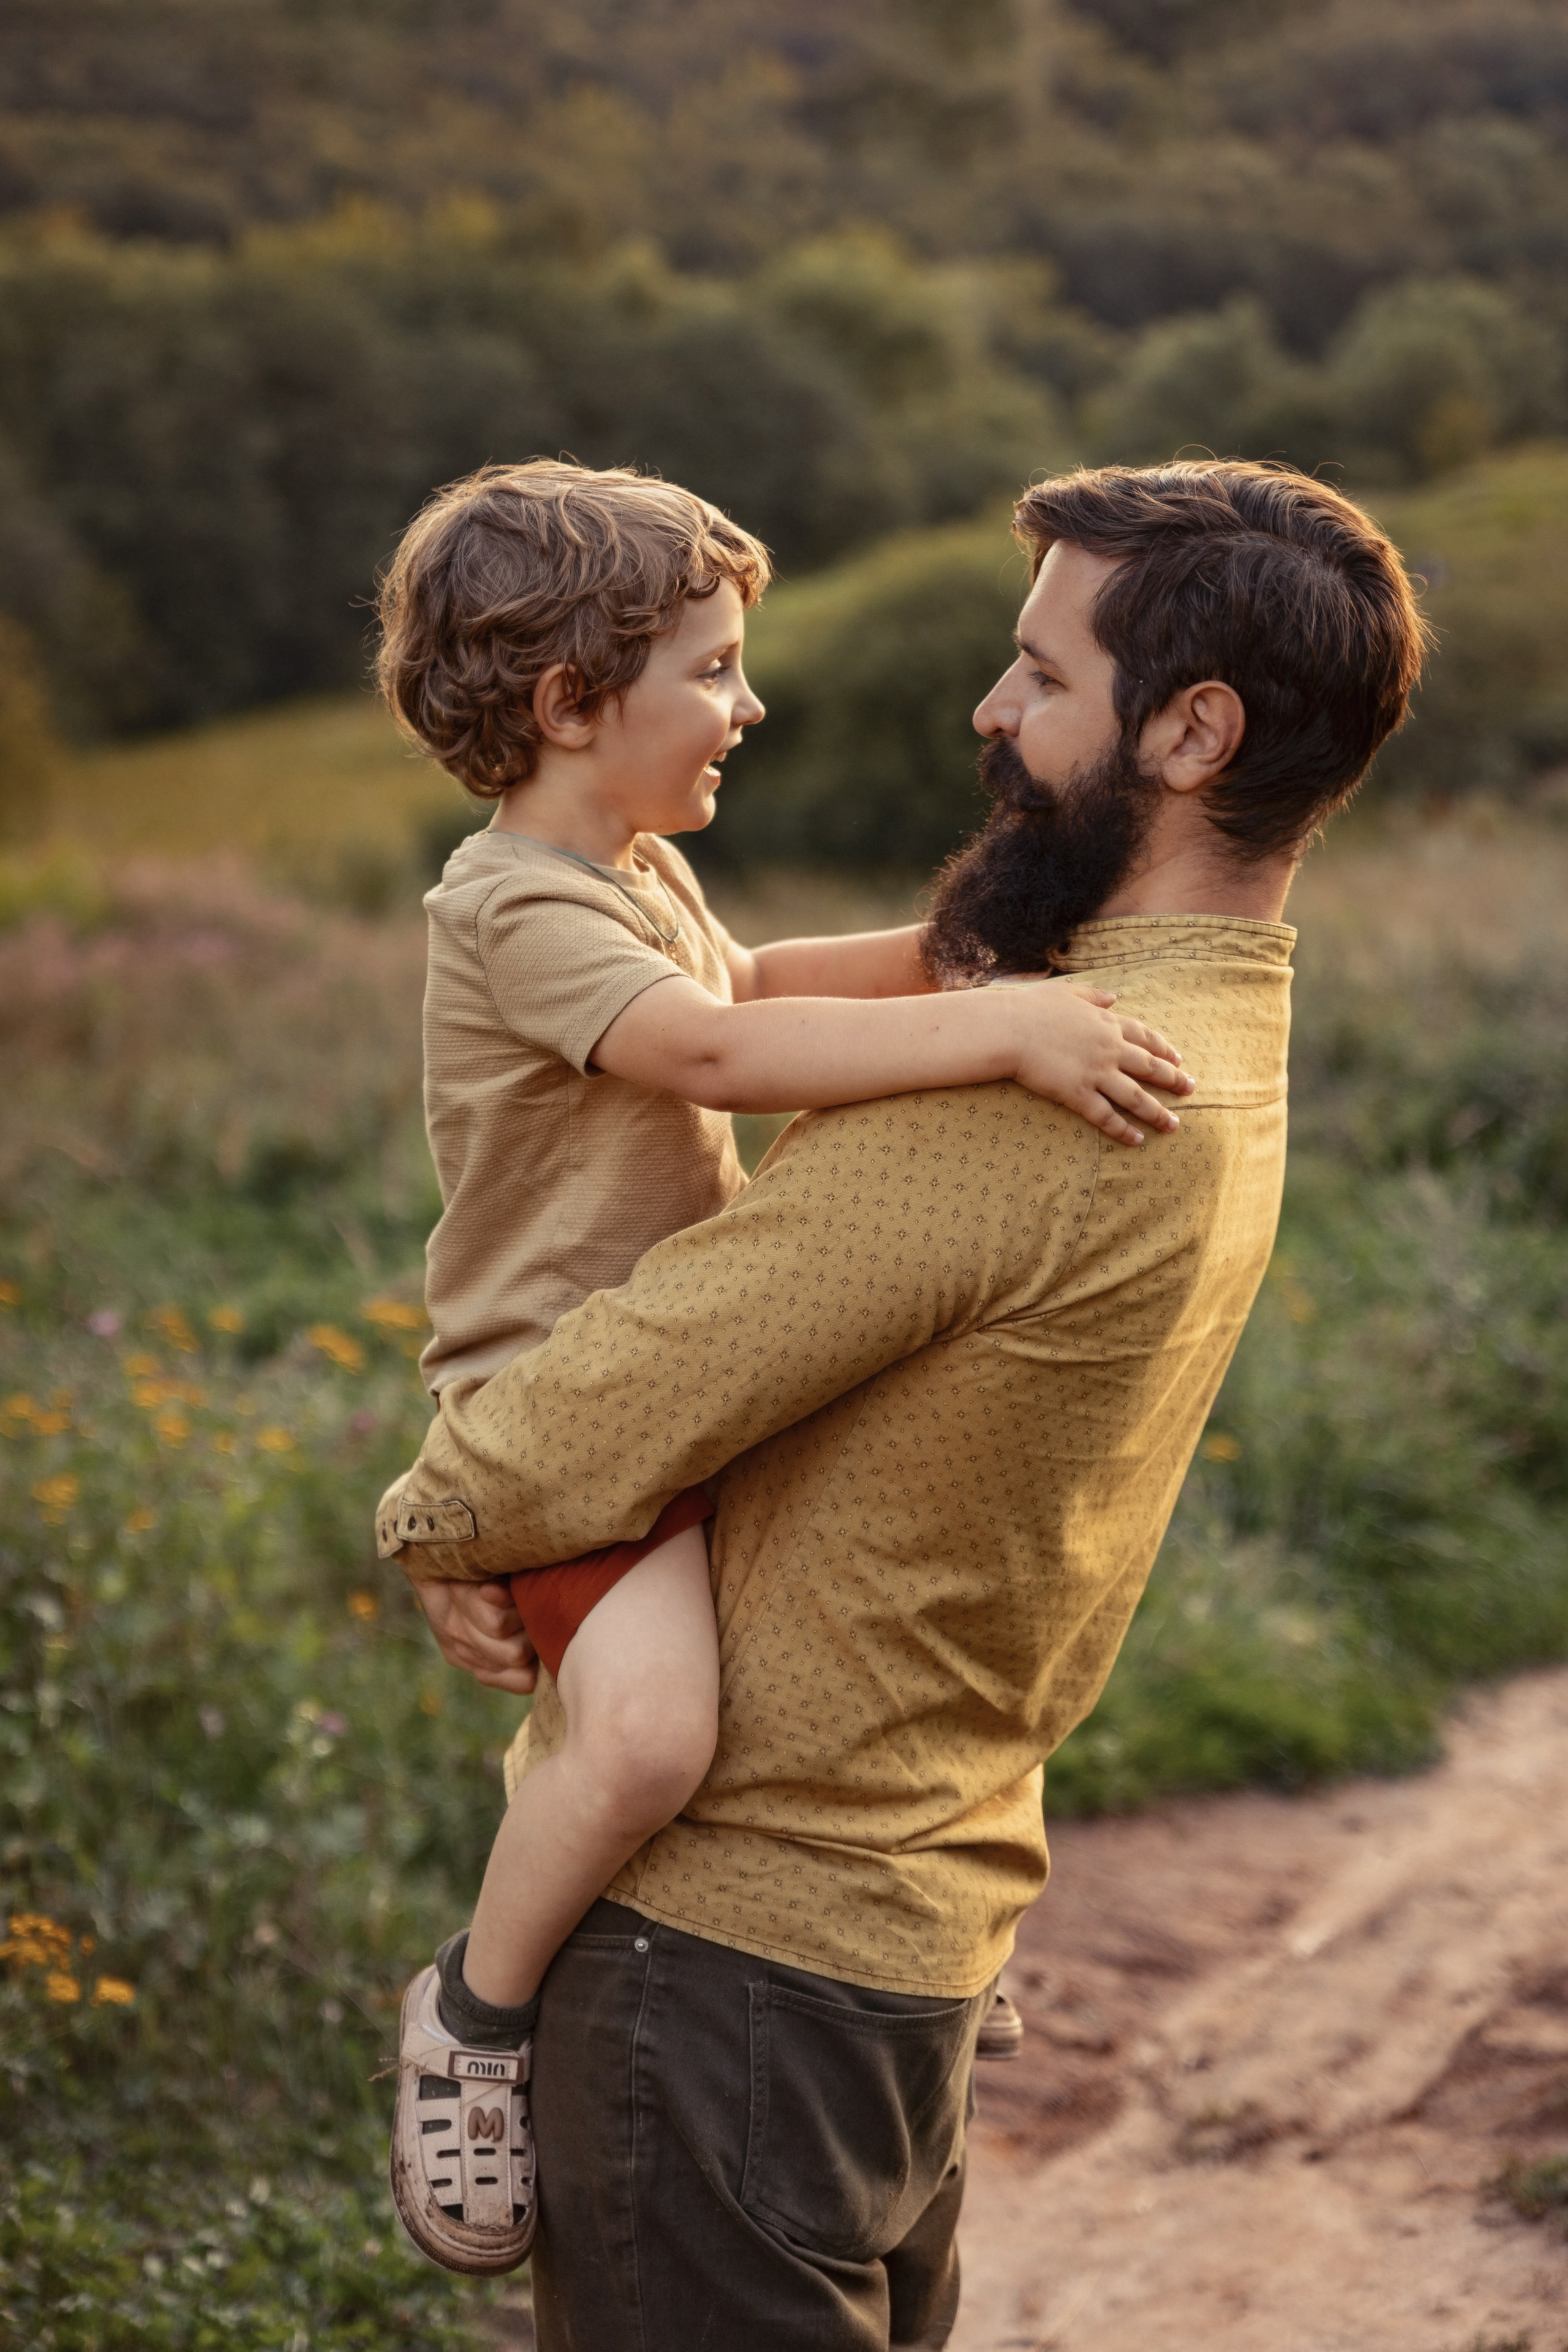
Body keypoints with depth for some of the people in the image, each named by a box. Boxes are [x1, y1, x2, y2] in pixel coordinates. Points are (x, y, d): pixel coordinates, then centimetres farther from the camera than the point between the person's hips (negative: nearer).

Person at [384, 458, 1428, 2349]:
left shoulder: (1025, 1100, -26)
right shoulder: (1216, 1053, 7)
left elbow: (575, 1445, -23)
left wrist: (434, 1514, -1)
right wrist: (500, 1517, -5)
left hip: (728, 1937, -10)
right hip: (916, 1922, 10)